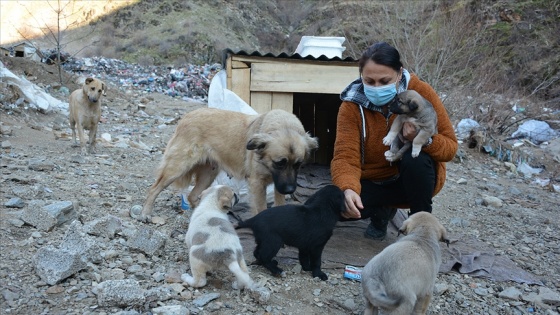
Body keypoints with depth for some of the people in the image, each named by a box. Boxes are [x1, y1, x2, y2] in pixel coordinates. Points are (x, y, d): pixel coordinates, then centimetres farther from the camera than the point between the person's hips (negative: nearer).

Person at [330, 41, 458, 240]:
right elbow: (346, 156, -25)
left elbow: (450, 147, -15)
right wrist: (348, 189, -47)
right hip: (372, 183, 2)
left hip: (416, 179, -1)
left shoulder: (421, 92, -18)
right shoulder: (352, 105, -16)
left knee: (415, 157, -35)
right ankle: (382, 211, 9)